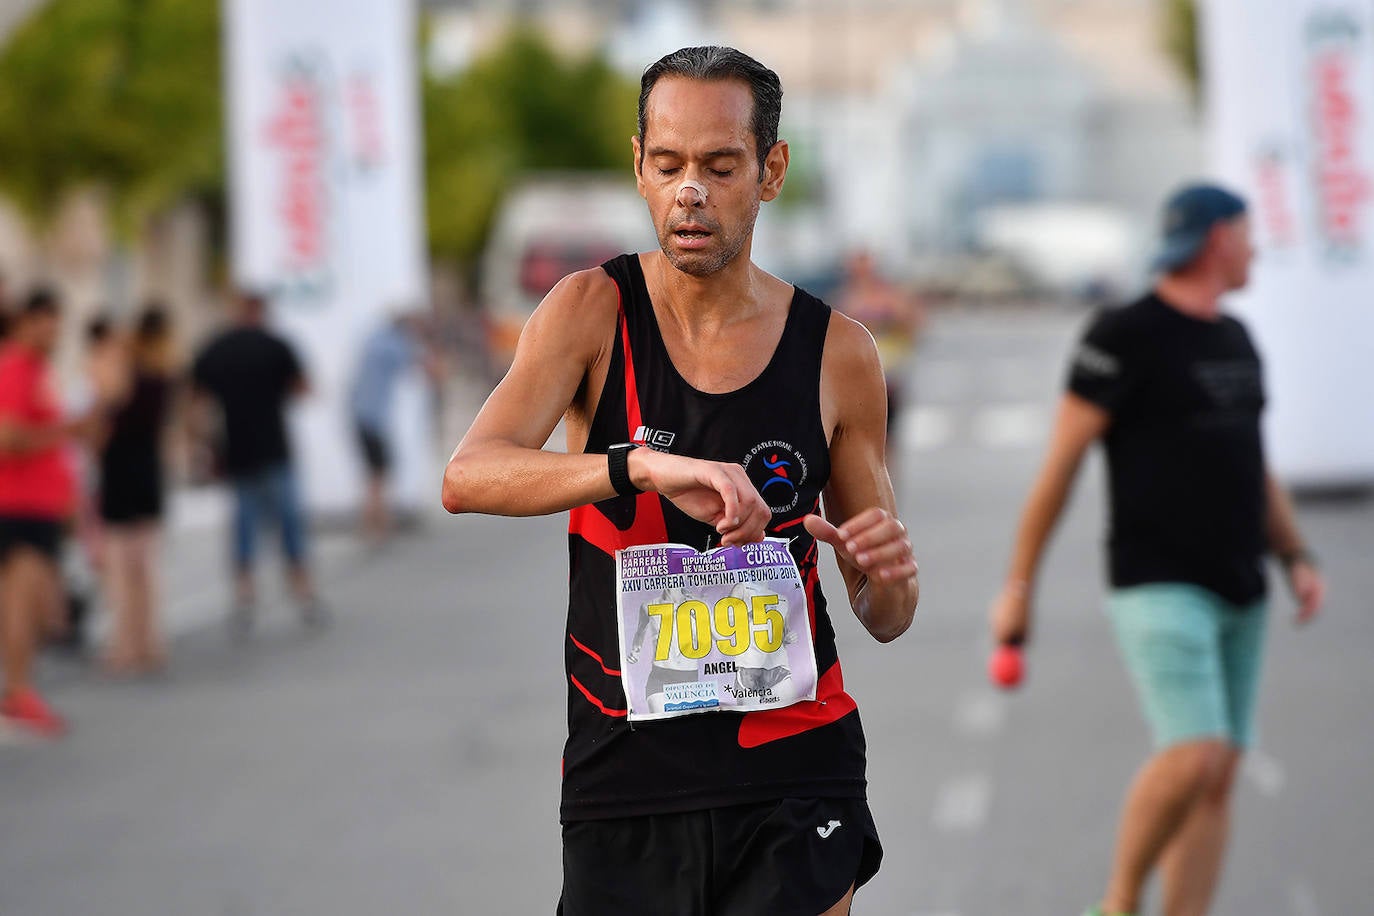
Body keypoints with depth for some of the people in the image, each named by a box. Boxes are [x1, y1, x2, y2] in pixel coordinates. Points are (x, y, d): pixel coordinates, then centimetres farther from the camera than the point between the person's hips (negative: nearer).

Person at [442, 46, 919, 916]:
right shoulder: (594, 312, -2)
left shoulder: (838, 353, 1)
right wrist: (643, 465, -34)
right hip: (621, 772, 0)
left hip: (791, 776, 0)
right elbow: (467, 477, -20)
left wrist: (889, 577, -15)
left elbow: (887, 620, 9)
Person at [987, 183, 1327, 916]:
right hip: (1159, 587, -8)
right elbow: (1060, 463, -8)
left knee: (1218, 779, 2)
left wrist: (1295, 556, 12)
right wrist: (1018, 586, -9)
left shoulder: (1235, 341, 16)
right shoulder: (1126, 336, -8)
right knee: (1195, 754, -20)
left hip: (1238, 593, 8)